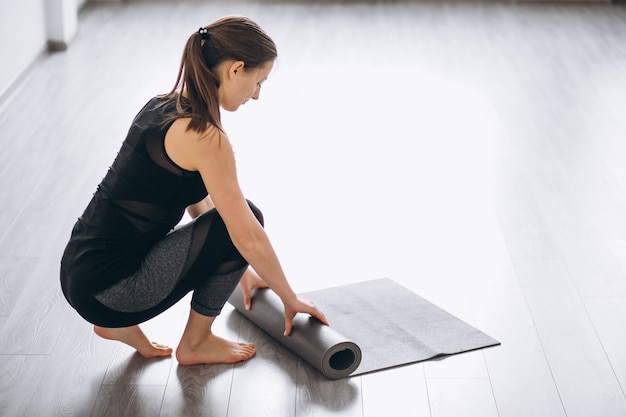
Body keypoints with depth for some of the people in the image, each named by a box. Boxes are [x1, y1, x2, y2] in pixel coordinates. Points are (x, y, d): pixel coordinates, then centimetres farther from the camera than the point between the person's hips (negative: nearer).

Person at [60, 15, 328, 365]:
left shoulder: (162, 107, 10)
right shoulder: (205, 136, -18)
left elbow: (198, 203, 21)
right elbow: (248, 237, -15)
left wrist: (241, 270, 27)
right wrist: (291, 299, 0)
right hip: (108, 291, -9)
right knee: (244, 218, -3)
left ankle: (122, 323, 18)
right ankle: (196, 344, 11)